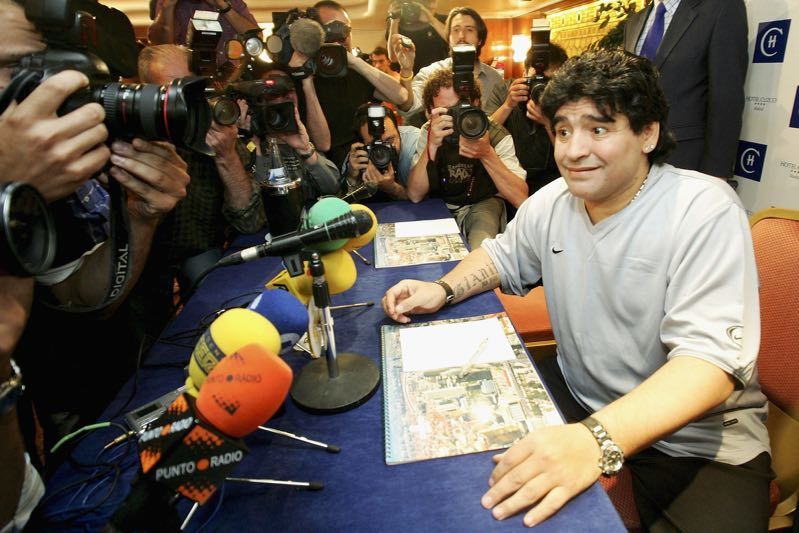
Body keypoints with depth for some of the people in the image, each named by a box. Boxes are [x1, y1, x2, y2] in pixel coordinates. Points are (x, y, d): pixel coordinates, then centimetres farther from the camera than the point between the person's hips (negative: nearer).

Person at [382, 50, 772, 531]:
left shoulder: (706, 212, -20)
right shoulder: (552, 203, -3)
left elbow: (712, 357, -30)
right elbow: (504, 256, 15)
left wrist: (598, 440, -45)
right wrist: (443, 290, -5)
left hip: (703, 444, -4)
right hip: (579, 396, 5)